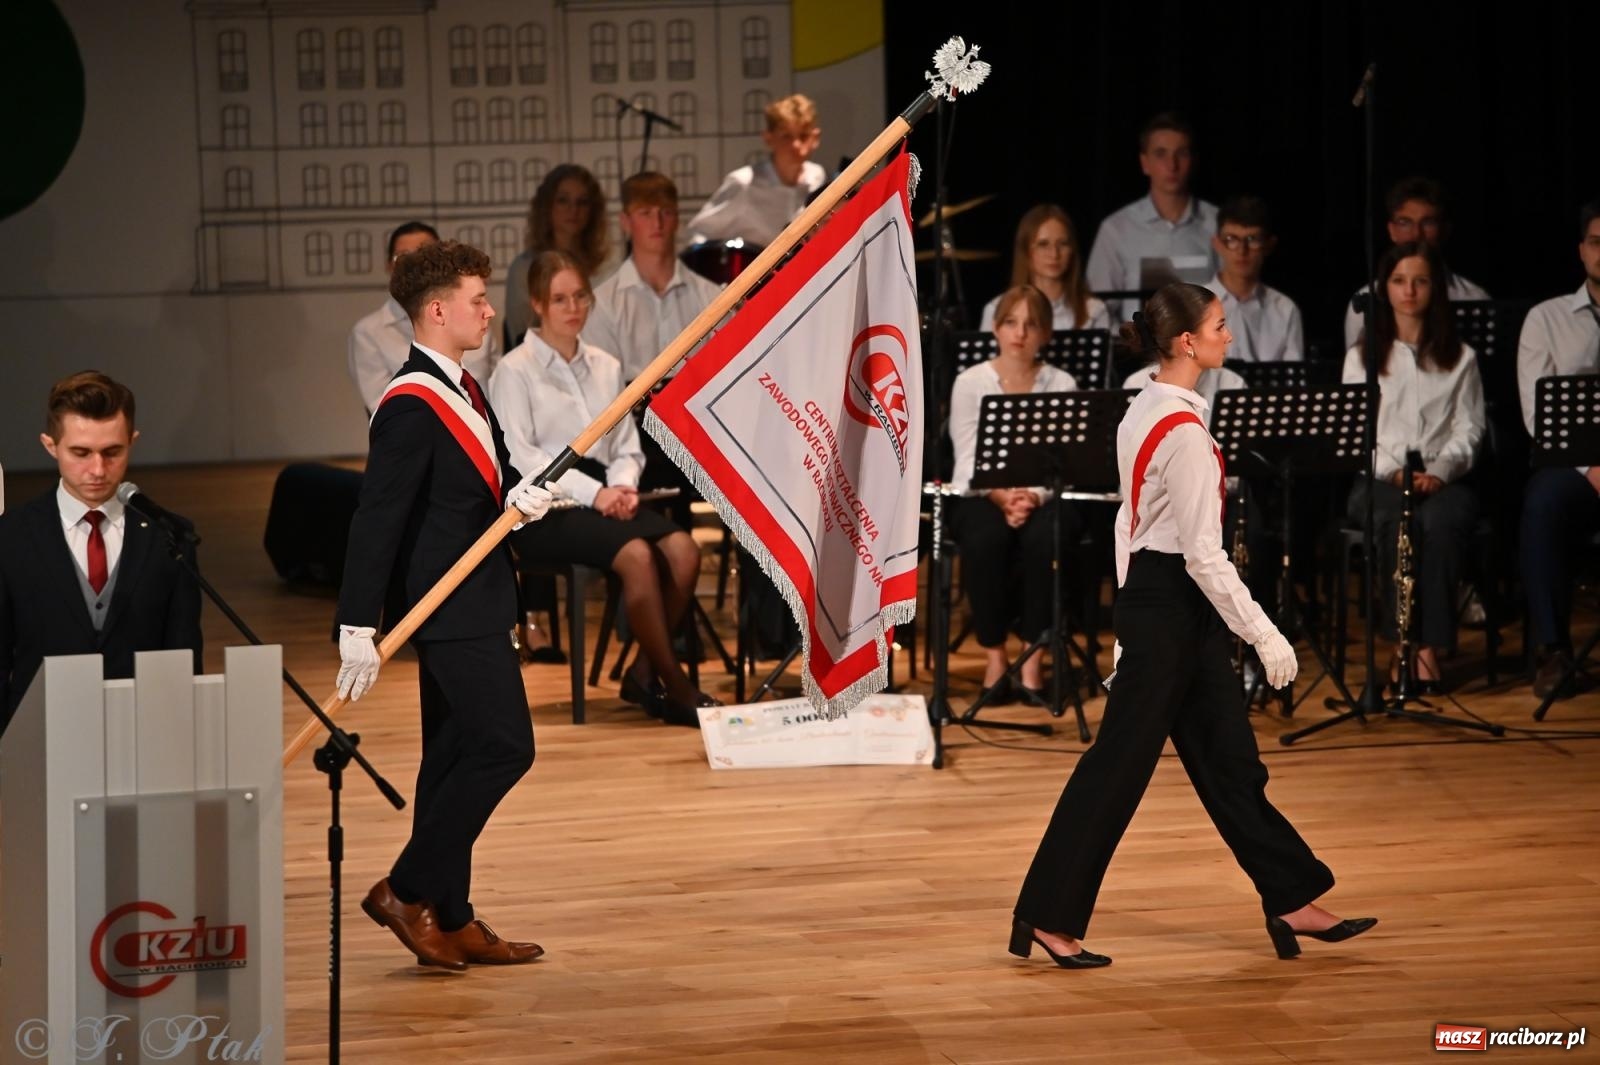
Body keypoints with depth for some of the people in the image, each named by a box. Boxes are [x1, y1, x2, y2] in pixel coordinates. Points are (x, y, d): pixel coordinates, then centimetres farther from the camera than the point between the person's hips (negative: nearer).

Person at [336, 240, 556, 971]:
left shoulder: (462, 390, 14)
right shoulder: (412, 405, -17)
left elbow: (492, 476, 18)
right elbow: (377, 518, -21)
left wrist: (522, 493, -8)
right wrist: (358, 627, -24)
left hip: (474, 604, 10)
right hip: (453, 608, -10)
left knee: (455, 758, 11)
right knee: (504, 746, -11)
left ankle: (448, 917, 16)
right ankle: (407, 890, -5)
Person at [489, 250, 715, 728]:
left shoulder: (605, 367, 18)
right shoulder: (515, 371, 0)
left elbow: (627, 446, 18)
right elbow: (520, 456, -11)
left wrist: (623, 486, -6)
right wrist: (592, 492, -20)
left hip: (603, 494, 6)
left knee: (683, 548, -24)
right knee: (636, 554, -32)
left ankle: (644, 673, -11)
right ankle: (676, 687, -23)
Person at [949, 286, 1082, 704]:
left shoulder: (1062, 384, 2)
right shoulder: (970, 383, 1)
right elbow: (969, 460, -6)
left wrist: (1033, 496, -26)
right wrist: (1002, 495, -25)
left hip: (1045, 497, 0)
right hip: (982, 495, 0)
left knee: (1044, 540, -34)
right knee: (985, 540, -35)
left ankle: (1033, 661, -23)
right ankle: (994, 655, -19)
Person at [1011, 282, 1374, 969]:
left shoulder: (1143, 412, 9)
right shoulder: (1184, 431, -20)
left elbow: (1130, 521, 16)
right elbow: (1202, 553, -21)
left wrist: (1133, 607, 22)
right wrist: (1264, 635, -17)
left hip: (1147, 595, 10)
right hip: (1173, 609, -10)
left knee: (1228, 758, 13)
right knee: (1120, 760, -3)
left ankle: (1292, 902, 18)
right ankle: (1050, 917, 4)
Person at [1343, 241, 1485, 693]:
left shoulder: (1460, 358, 15)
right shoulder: (1362, 357, 13)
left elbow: (1468, 429, 6)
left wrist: (1440, 471, -14)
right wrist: (1392, 469, -14)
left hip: (1444, 481, 0)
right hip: (1378, 480, 0)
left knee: (1440, 520, -37)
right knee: (1400, 519, -37)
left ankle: (1430, 647, -36)